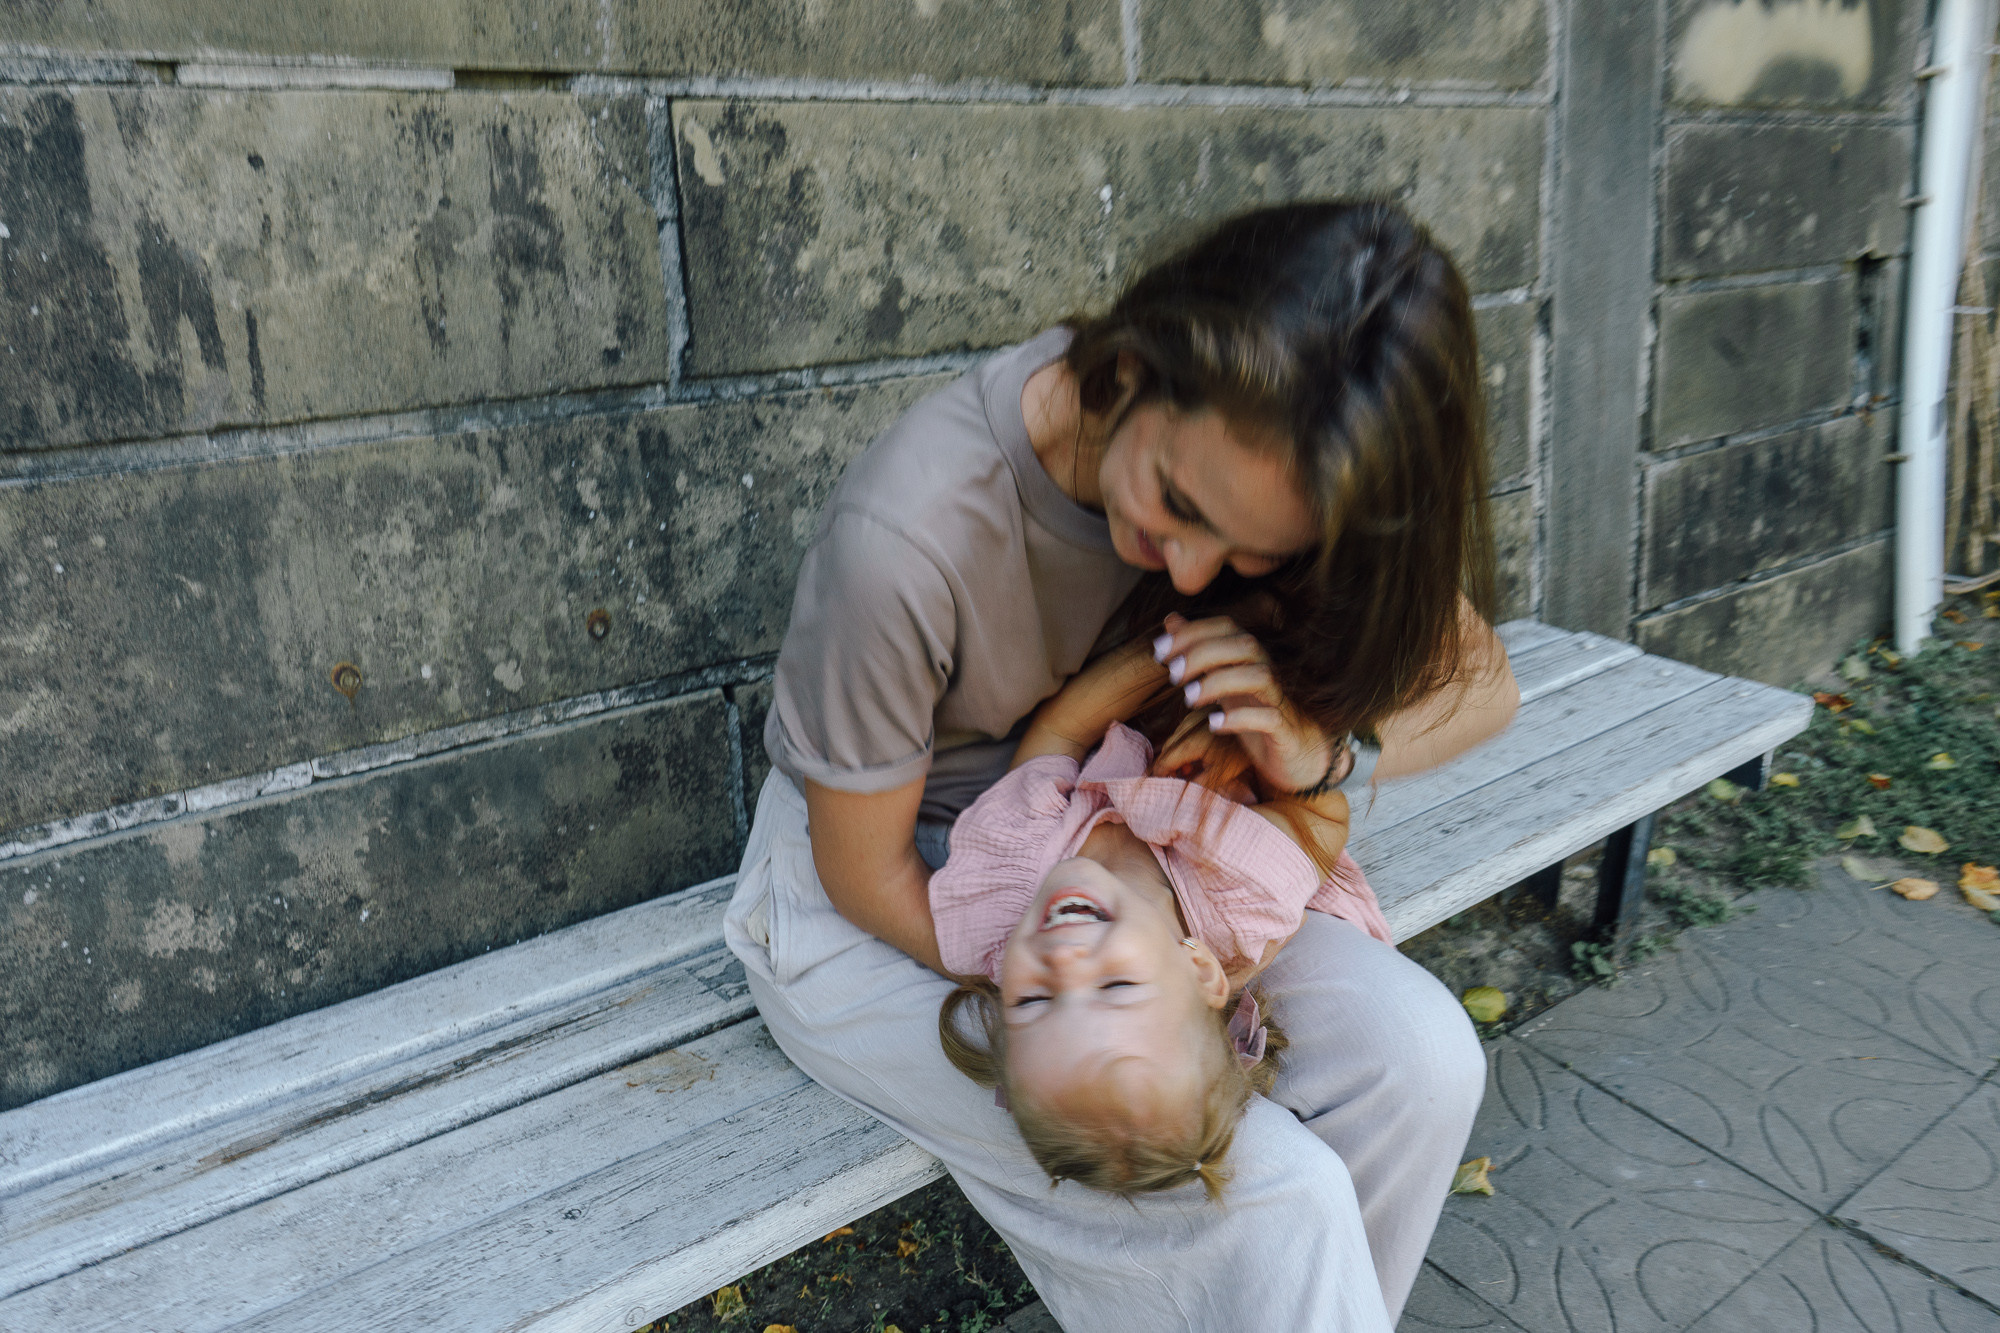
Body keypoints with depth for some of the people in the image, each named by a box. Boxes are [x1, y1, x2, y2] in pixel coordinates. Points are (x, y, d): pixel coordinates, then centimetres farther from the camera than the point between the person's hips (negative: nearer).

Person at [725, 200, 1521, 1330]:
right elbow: (867, 874, -18)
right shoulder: (904, 537, -33)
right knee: (1272, 1202, -22)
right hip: (874, 919, -4)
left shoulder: (1254, 463, -16)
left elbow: (1479, 681, -6)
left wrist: (1326, 747, -27)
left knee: (1416, 1057, -16)